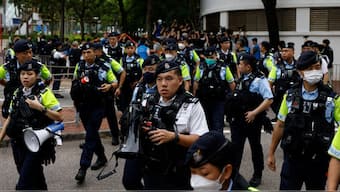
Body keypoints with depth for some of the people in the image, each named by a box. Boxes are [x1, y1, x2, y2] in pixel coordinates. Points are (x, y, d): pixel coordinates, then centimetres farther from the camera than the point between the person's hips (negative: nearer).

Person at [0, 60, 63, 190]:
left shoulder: (44, 93, -8)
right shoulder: (18, 93, 8)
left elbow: (59, 117, -12)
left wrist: (40, 108, -22)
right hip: (18, 142, 6)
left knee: (24, 184, -10)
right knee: (35, 179, 17)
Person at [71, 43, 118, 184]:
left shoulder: (103, 67, -7)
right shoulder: (79, 66, 6)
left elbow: (115, 82, 2)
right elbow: (75, 83, 20)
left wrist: (109, 86, -20)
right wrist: (75, 97, 10)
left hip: (97, 106, -5)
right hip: (83, 106, 5)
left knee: (90, 135, -9)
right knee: (92, 133, 16)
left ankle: (83, 167, -13)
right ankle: (102, 157, 36)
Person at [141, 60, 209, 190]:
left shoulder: (192, 105, -7)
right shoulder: (150, 103, 7)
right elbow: (140, 134, 15)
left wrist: (173, 137, -27)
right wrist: (139, 130, -8)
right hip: (151, 172, 4)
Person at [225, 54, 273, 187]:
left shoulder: (259, 80, -12)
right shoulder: (241, 79, 10)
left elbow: (269, 100, -18)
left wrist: (254, 112, -23)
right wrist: (232, 114, 12)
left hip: (252, 120, -6)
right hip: (237, 120, 6)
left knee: (255, 147, 9)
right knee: (236, 146, 4)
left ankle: (257, 175, 22)